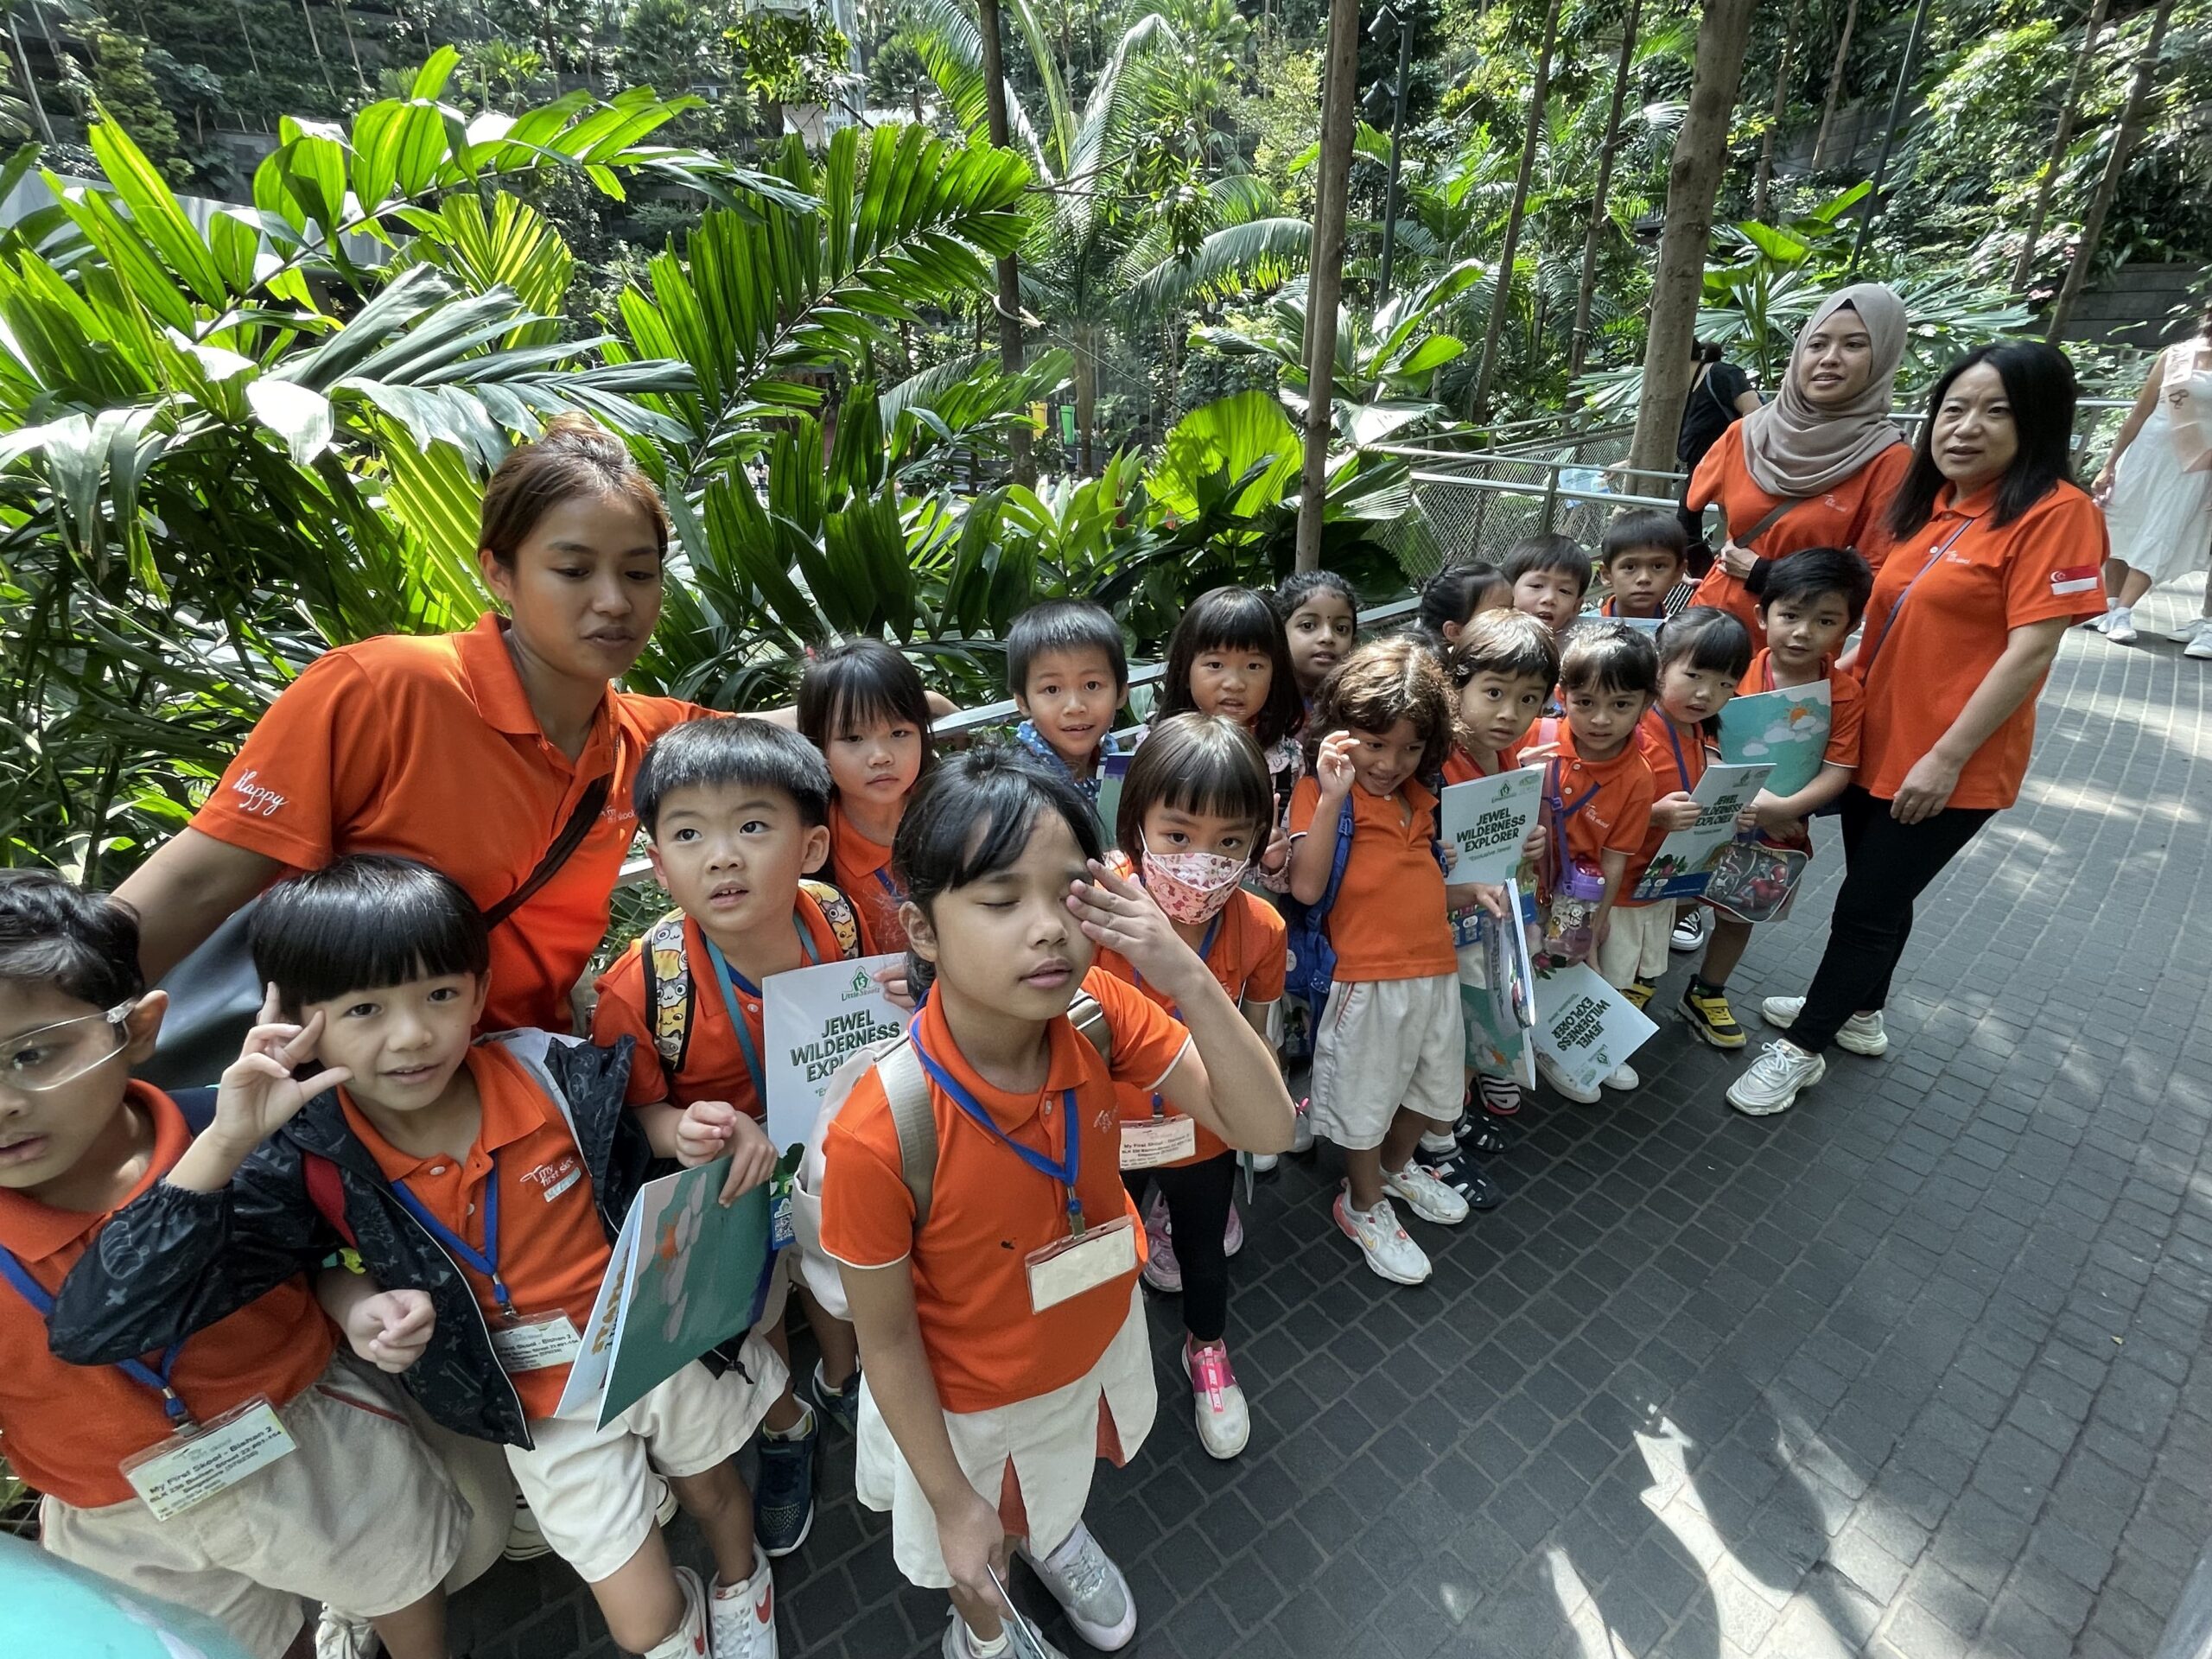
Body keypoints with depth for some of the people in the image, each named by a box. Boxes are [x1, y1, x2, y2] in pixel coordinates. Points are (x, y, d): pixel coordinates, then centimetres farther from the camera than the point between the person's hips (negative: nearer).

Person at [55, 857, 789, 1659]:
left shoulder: (559, 1074, -23)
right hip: (545, 1411, 0)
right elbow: (94, 1326, -27)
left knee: (716, 1493, 27)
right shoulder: (309, 1166, -21)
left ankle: (743, 1589, 62)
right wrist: (221, 1147, -37)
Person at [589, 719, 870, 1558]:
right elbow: (634, 1108, -17)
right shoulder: (640, 986, -33)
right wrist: (682, 1132, -37)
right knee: (750, 1316, 24)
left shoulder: (839, 923, -24)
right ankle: (785, 1430, 58)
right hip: (725, 1190, -2)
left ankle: (841, 1379, 63)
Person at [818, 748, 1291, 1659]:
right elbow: (887, 1340, -22)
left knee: (1065, 1481, 38)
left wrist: (1187, 979, -41)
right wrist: (952, 1500, -10)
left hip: (1101, 1342, 4)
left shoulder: (1100, 1012, -27)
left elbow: (1265, 1128, -26)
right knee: (979, 1550, 31)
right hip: (972, 1404, -3)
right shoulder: (879, 1135, -38)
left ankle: (1055, 1533, 74)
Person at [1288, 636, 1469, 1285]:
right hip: (1369, 979, -7)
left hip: (1436, 969, 7)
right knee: (1366, 1098, 11)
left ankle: (1398, 1166, 52)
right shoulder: (1322, 793, -12)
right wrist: (1332, 796, -30)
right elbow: (1305, 886, -26)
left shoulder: (1421, 796, 9)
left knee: (1433, 1086, 24)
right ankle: (1363, 1206, 35)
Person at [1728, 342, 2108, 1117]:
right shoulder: (1930, 503, 8)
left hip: (1947, 766, -7)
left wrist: (1947, 757, -20)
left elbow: (2032, 650, -18)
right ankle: (1858, 1013, 40)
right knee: (1876, 892, 21)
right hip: (1875, 740, 7)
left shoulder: (2054, 512, -14)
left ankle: (1802, 1048, 17)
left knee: (1867, 905, 2)